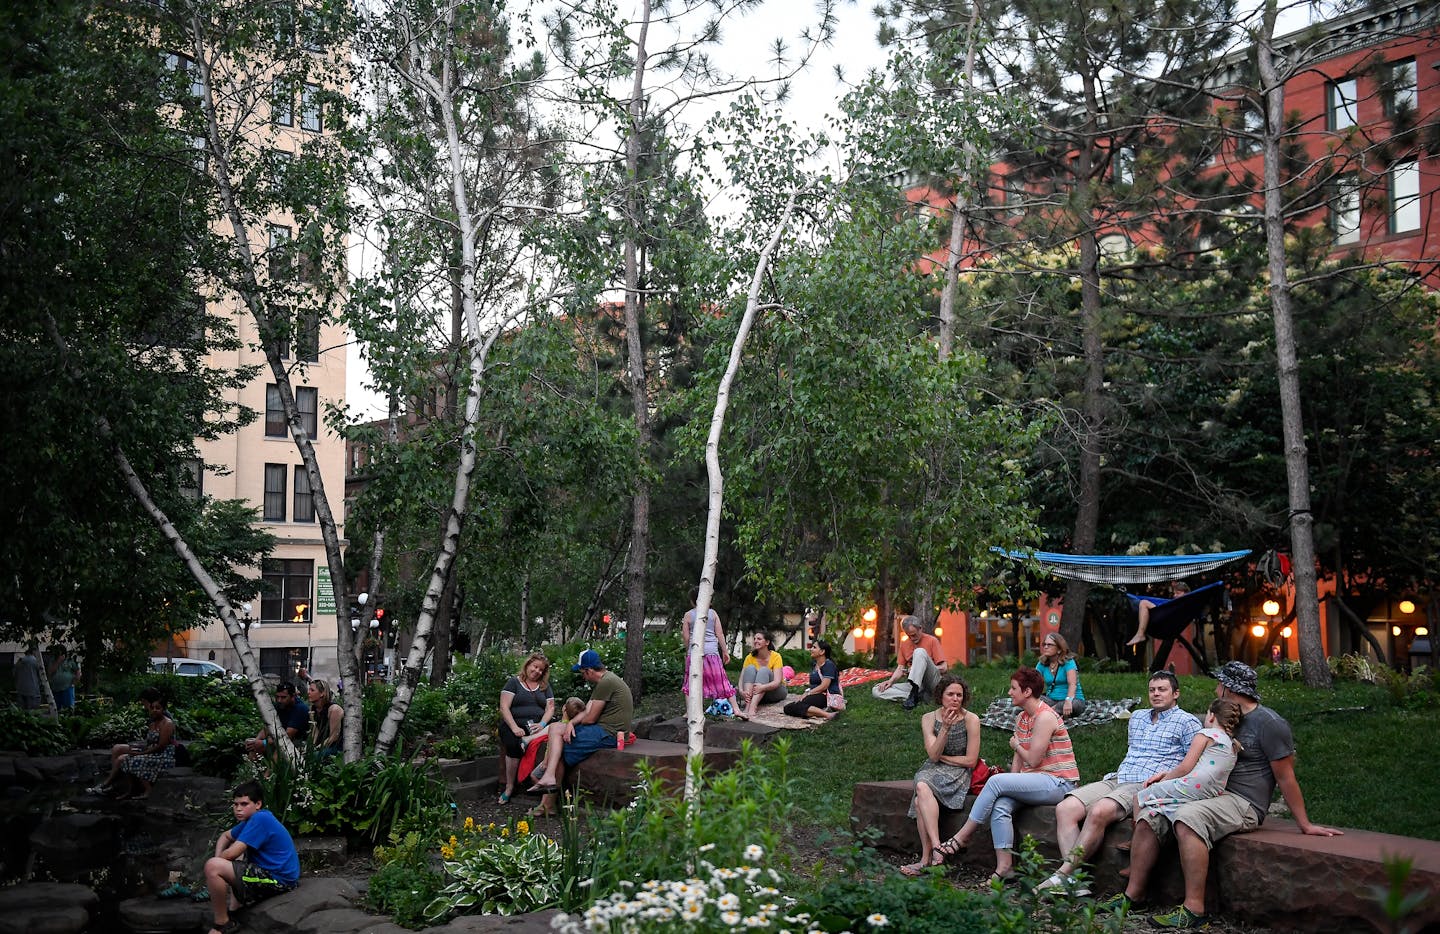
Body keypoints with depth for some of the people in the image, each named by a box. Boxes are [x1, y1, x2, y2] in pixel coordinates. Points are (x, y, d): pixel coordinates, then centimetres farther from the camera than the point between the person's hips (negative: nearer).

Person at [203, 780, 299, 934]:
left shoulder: (260, 819, -16)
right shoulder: (252, 819, 13)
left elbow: (230, 854, -18)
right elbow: (225, 836, 26)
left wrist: (216, 862, 3)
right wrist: (218, 859, 8)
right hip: (270, 871, 11)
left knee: (212, 867, -20)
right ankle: (234, 910, 19)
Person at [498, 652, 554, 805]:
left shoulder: (545, 686, 22)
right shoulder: (513, 682, 9)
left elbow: (550, 708, 13)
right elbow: (504, 707, -1)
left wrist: (542, 724, -9)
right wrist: (514, 728, -14)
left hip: (538, 725, 3)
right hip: (514, 724, -3)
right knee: (514, 744, -35)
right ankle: (509, 787, -23)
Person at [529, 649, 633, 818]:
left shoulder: (606, 682, -16)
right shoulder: (601, 682, 19)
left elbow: (590, 718, -14)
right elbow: (587, 711, 13)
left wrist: (575, 723, 7)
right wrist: (571, 723, -6)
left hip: (608, 733, -11)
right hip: (604, 730, 11)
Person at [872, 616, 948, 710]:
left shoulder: (932, 641, 0)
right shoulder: (904, 644, 15)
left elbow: (944, 668, -4)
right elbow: (900, 668, 15)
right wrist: (891, 680, -5)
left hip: (932, 681, -5)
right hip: (913, 684, 5)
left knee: (919, 652, -30)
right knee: (876, 691, -14)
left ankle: (913, 694, -38)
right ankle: (916, 696, -26)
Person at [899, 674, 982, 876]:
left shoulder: (971, 720, -5)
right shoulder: (929, 719, 5)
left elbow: (970, 761, -5)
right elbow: (933, 755, -7)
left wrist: (941, 757, -1)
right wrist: (945, 728, -18)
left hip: (958, 773, -4)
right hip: (932, 770, 4)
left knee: (921, 792, -31)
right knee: (922, 786, -32)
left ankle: (927, 858, -34)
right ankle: (936, 849, -34)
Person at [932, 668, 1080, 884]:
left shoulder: (1045, 717, -14)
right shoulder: (1022, 718, 15)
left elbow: (1032, 760, -16)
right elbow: (1018, 760, 13)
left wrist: (1016, 745, 3)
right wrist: (1011, 788, -1)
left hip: (1058, 783, -8)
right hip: (1037, 782, 8)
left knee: (996, 781, -22)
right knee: (1000, 805, -20)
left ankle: (962, 838, -13)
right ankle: (1004, 867, -23)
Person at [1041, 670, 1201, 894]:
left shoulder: (1187, 722, 6)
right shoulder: (1137, 717, 27)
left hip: (1146, 786, -7)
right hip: (1116, 780, 7)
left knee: (1099, 812, -35)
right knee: (1064, 809, -19)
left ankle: (1064, 874, -31)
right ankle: (1075, 879, -30)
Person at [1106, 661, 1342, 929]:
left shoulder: (1269, 723, -6)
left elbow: (1286, 778, -7)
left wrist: (1305, 826, -7)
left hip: (1244, 803, -9)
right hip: (1211, 794, 9)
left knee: (1187, 818, -34)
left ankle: (1194, 910, -36)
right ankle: (1132, 895, -10)